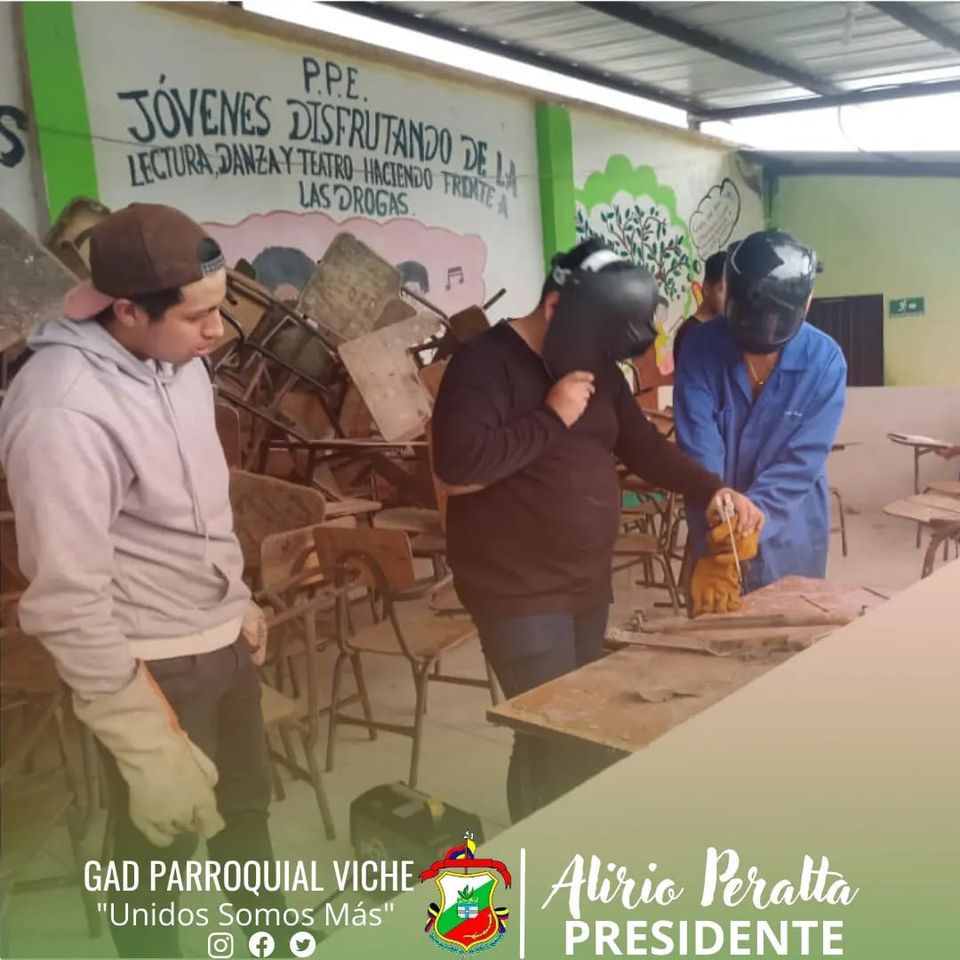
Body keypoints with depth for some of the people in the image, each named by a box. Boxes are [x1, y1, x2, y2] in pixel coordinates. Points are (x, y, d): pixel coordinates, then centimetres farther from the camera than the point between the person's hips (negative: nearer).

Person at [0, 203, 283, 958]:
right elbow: (68, 604, -26)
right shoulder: (63, 412, -27)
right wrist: (147, 745, -23)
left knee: (245, 804, 27)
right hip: (152, 666, -8)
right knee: (162, 842, 12)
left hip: (224, 639, 8)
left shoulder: (177, 361, -2)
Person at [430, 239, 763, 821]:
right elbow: (457, 467, -26)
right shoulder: (485, 362, -14)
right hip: (519, 591, -8)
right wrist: (551, 417, -22)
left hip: (588, 583, 8)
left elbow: (643, 445, 16)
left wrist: (712, 488, 1)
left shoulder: (599, 368, 11)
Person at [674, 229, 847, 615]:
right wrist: (712, 551, -31)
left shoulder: (825, 360, -14)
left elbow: (803, 460, -18)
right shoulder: (700, 348, -15)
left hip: (790, 543, 0)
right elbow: (700, 455, -22)